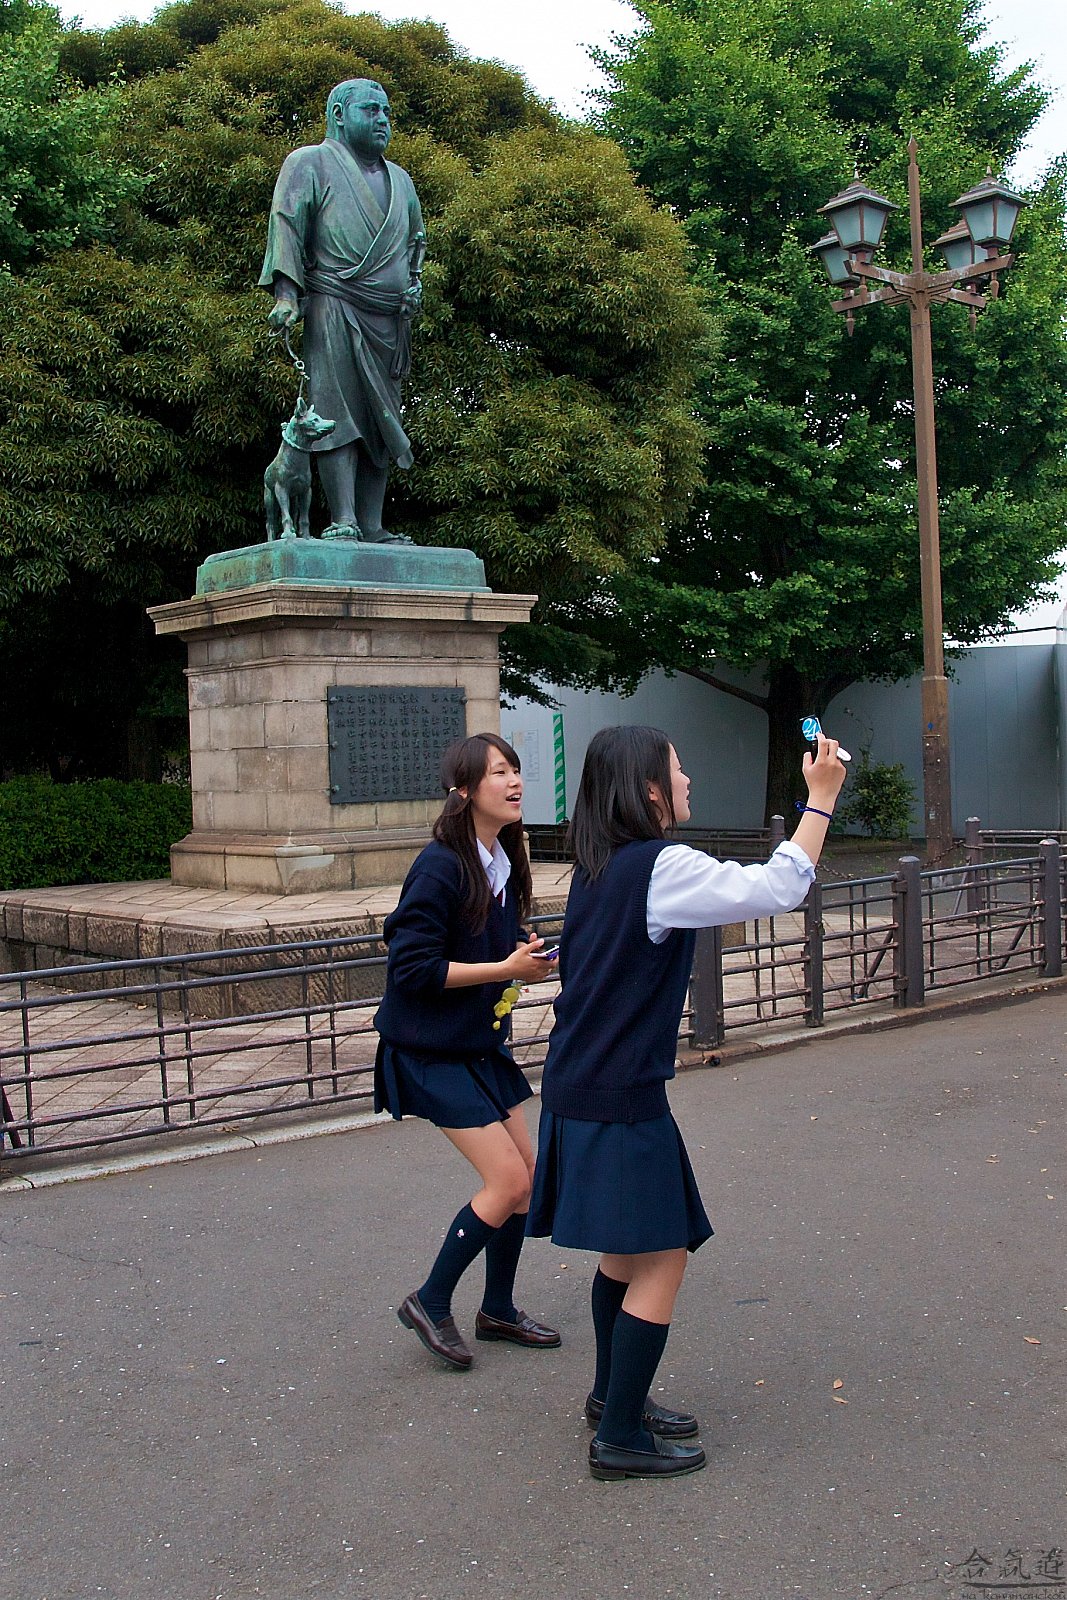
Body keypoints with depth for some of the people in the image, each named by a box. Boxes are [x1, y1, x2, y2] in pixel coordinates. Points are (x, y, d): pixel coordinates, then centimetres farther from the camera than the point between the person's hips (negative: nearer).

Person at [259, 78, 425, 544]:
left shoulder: (400, 179, 27)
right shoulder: (310, 163, 8)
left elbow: (415, 240, 35)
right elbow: (286, 224, -3)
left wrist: (414, 281, 14)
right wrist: (286, 291, -16)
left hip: (390, 321, 6)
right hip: (335, 310, -6)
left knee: (380, 423, 0)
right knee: (338, 416, -14)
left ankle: (373, 528, -1)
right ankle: (343, 521, -20)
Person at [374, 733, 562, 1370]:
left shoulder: (505, 861, 4)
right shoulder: (440, 867, -22)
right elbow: (412, 967, -24)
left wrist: (530, 962, -3)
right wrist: (505, 969, -23)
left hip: (484, 1043, 8)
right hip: (433, 1051, -8)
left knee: (527, 1173, 10)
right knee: (509, 1181, -8)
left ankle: (499, 1309, 29)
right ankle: (431, 1303, 11)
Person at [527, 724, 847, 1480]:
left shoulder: (598, 869, 9)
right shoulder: (661, 866, -18)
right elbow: (779, 886, -17)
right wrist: (821, 798, -8)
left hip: (580, 1086, 9)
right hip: (620, 1100, -9)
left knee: (627, 1251, 21)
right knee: (661, 1259, 1)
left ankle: (613, 1395, 35)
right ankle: (620, 1438, 9)